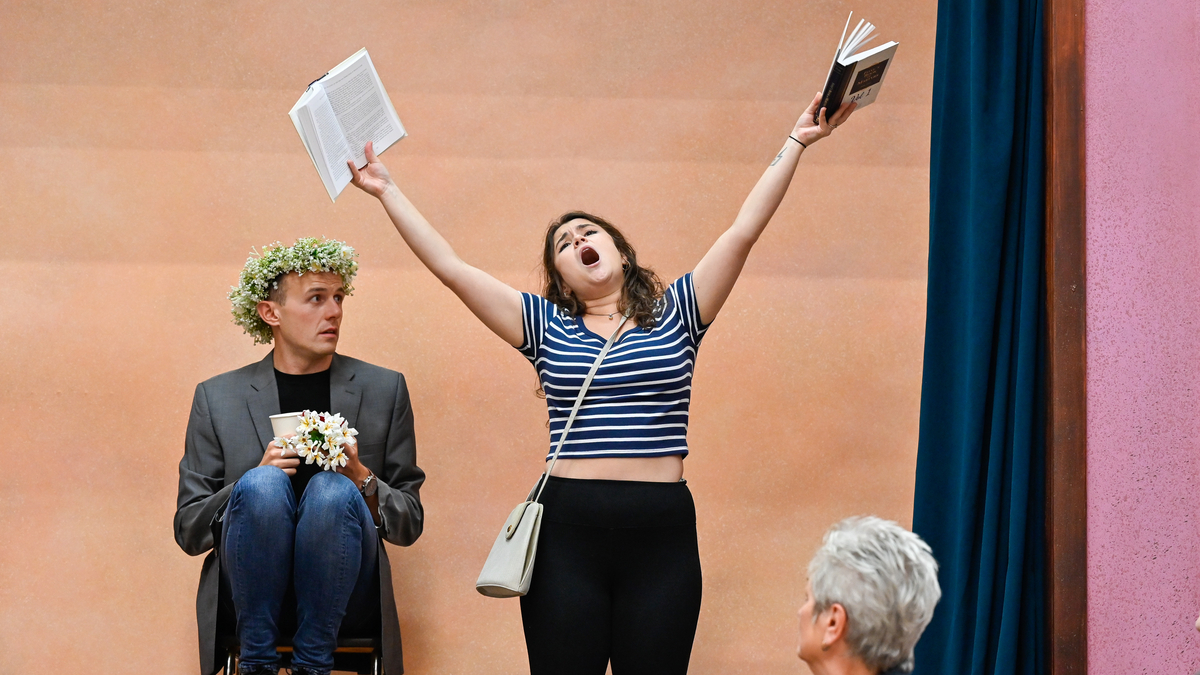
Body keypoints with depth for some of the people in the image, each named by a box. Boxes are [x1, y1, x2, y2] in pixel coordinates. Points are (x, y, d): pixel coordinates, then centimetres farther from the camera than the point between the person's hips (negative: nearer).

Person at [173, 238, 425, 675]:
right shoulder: (218, 397, 11)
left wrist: (361, 479, -9)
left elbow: (410, 523, 12)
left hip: (341, 601, 1)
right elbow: (189, 531, 7)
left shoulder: (384, 389, 13)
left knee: (333, 489, -29)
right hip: (252, 597, 0)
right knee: (263, 484, -30)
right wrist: (257, 478, -11)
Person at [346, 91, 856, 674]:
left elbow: (744, 230, 6)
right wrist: (386, 191, 9)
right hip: (568, 533, 0)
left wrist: (796, 142, 3)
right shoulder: (546, 326, 11)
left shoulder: (675, 314, 10)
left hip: (663, 535, 0)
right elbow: (450, 267, 9)